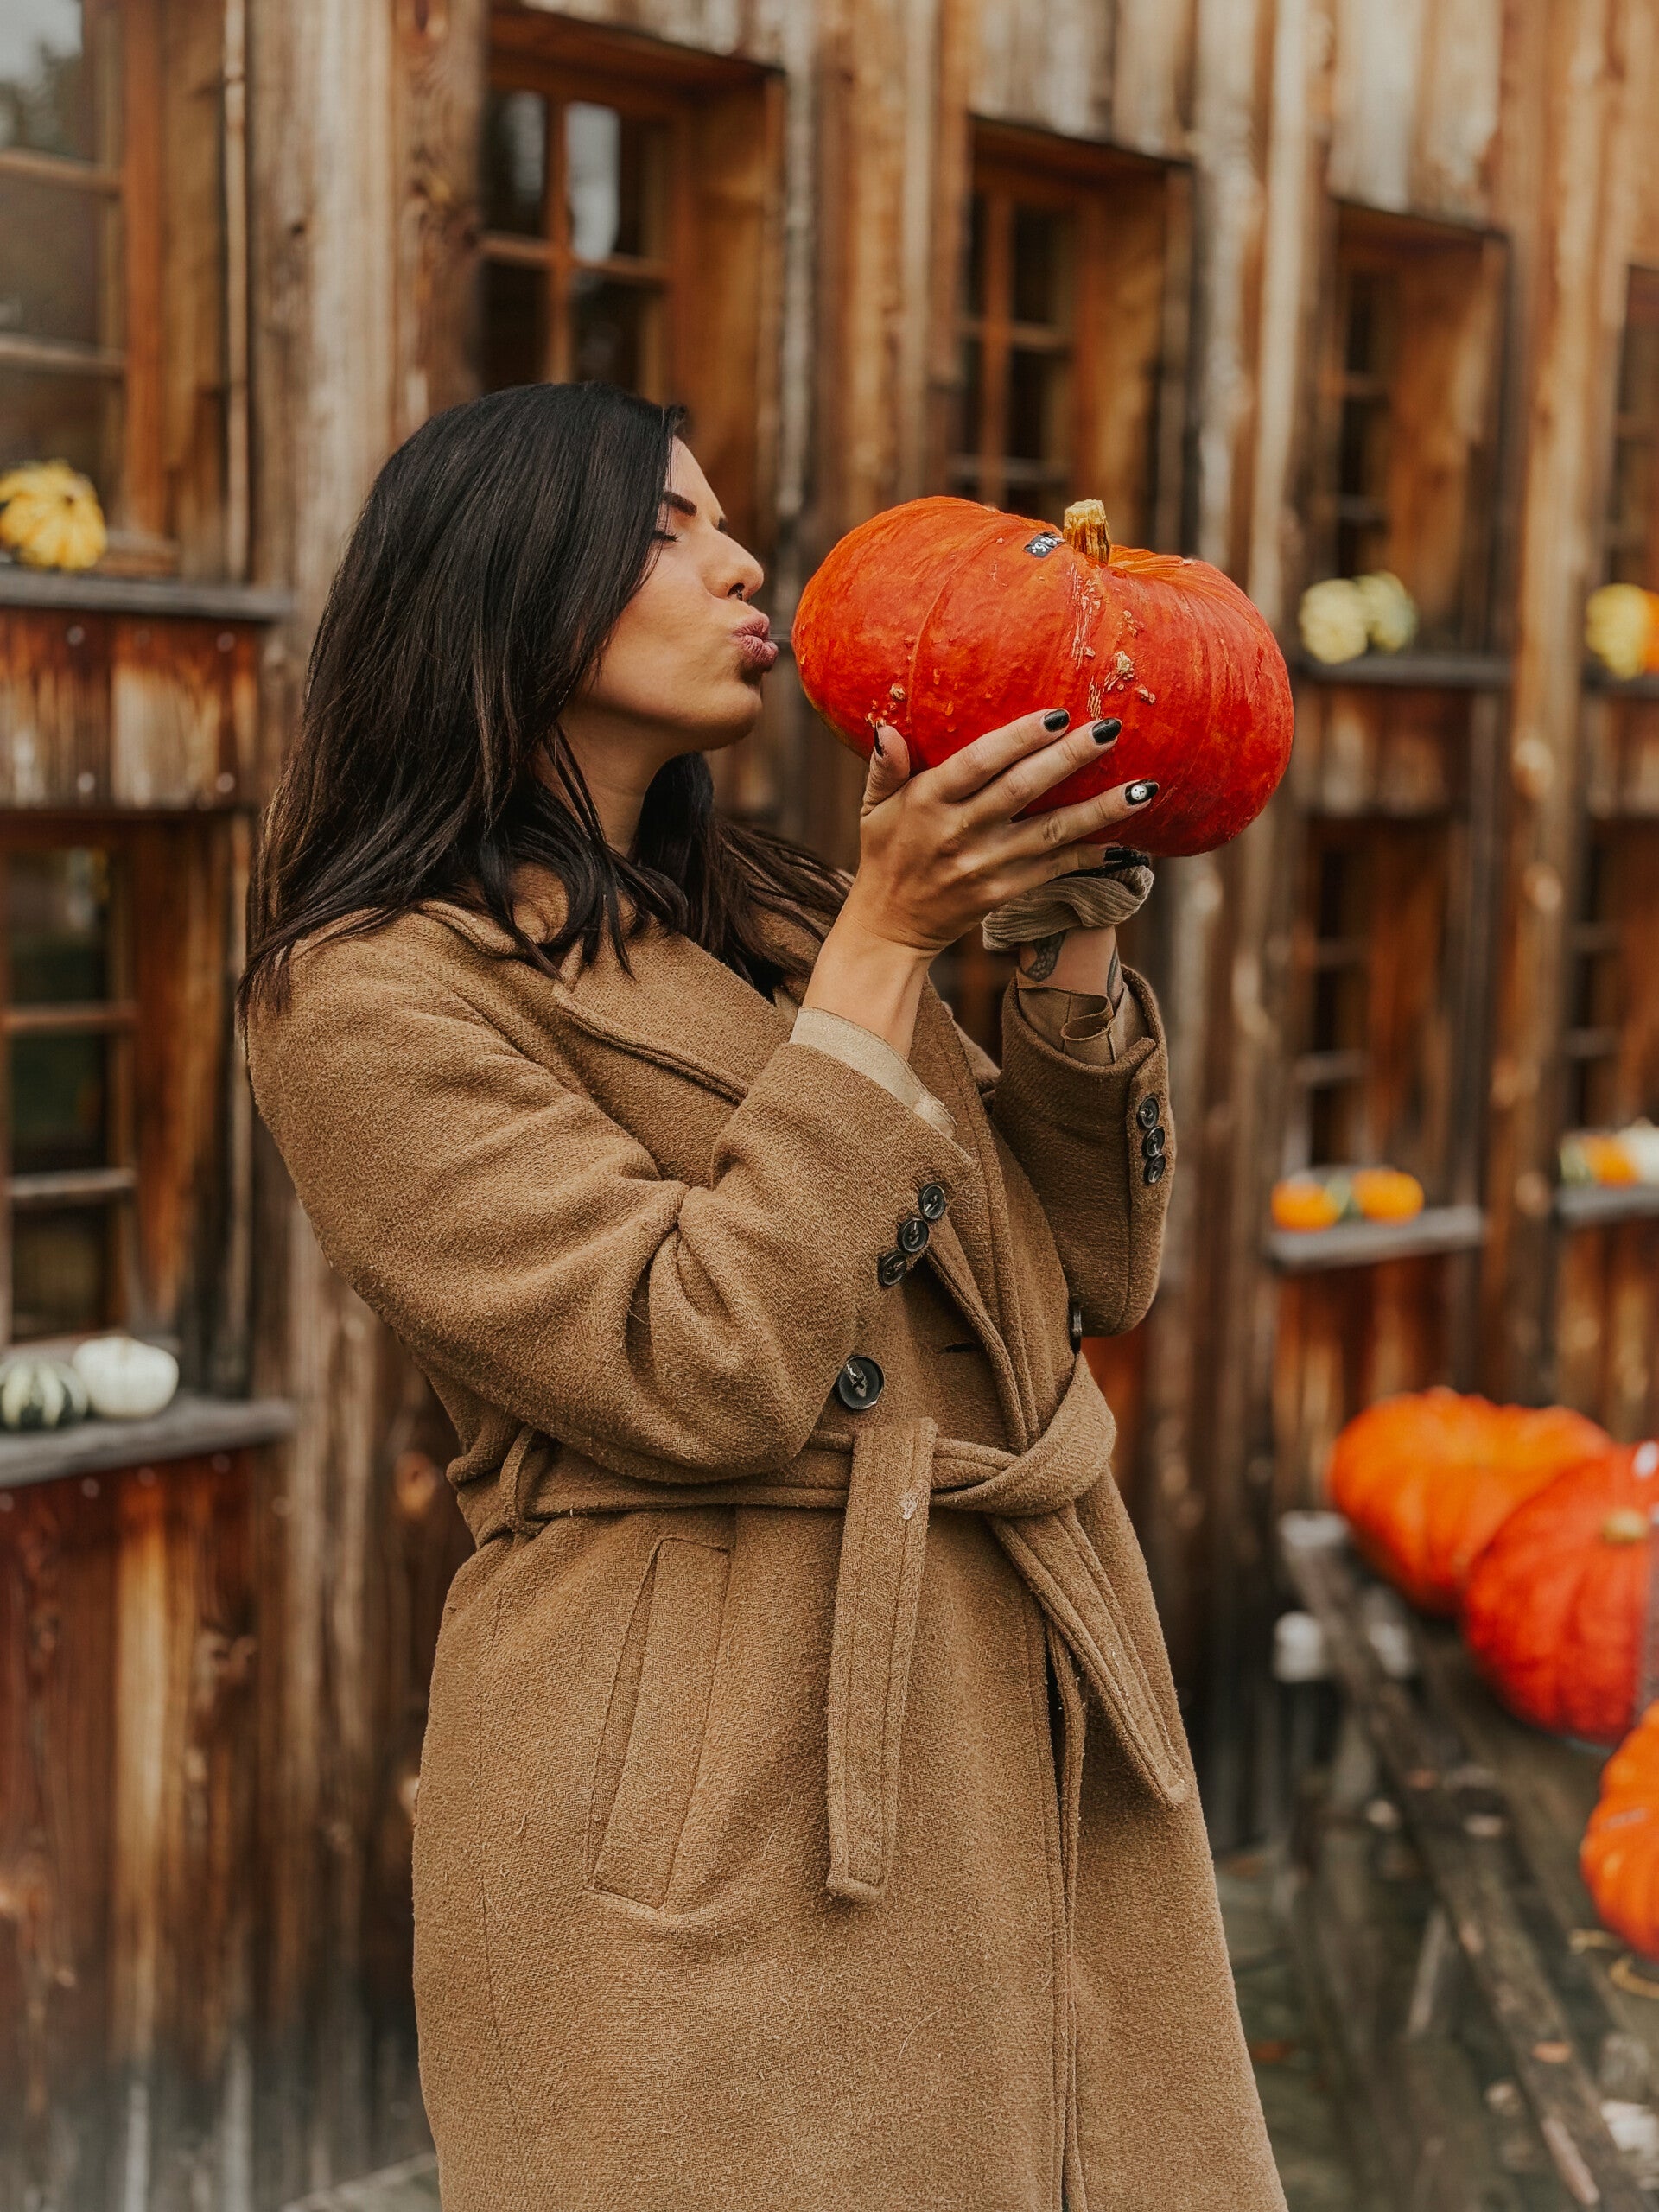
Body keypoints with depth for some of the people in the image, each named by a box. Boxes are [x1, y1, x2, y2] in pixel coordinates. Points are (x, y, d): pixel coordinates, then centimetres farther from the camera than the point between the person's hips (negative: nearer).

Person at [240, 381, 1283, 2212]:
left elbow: (1094, 1271, 11)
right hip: (718, 1802, -7)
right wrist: (888, 943, -16)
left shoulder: (768, 915, 14)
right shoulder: (373, 995, -9)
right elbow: (702, 1372, -20)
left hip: (1038, 1750, 7)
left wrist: (1064, 937, -2)